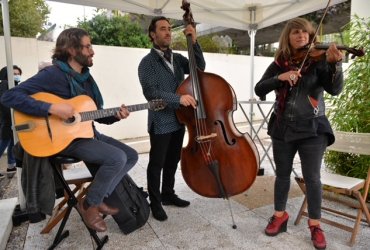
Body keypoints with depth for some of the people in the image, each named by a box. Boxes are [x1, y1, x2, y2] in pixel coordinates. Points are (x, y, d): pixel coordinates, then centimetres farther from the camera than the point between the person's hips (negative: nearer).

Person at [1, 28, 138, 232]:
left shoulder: (86, 77, 12)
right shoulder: (53, 74, -13)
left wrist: (115, 116, -5)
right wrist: (52, 108, -29)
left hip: (88, 133, 8)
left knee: (131, 155, 1)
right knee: (117, 158, -27)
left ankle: (98, 197, 10)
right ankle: (89, 204, -3)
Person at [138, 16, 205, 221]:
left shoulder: (177, 58, 11)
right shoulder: (147, 62, -8)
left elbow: (199, 67, -2)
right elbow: (151, 93, -20)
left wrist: (194, 42, -11)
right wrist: (179, 98, -30)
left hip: (178, 120, 7)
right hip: (161, 122, -6)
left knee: (173, 161, 17)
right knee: (157, 164, 5)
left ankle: (168, 194, 35)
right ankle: (155, 202, 21)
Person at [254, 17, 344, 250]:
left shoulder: (319, 60, -3)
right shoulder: (279, 63, 3)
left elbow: (335, 89, -17)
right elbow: (259, 89, -7)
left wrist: (335, 64, -34)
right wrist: (280, 77, -22)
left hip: (312, 128, -2)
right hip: (282, 127, 2)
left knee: (312, 177, 3)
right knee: (282, 174, 13)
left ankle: (315, 225, 22)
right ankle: (280, 215, 31)